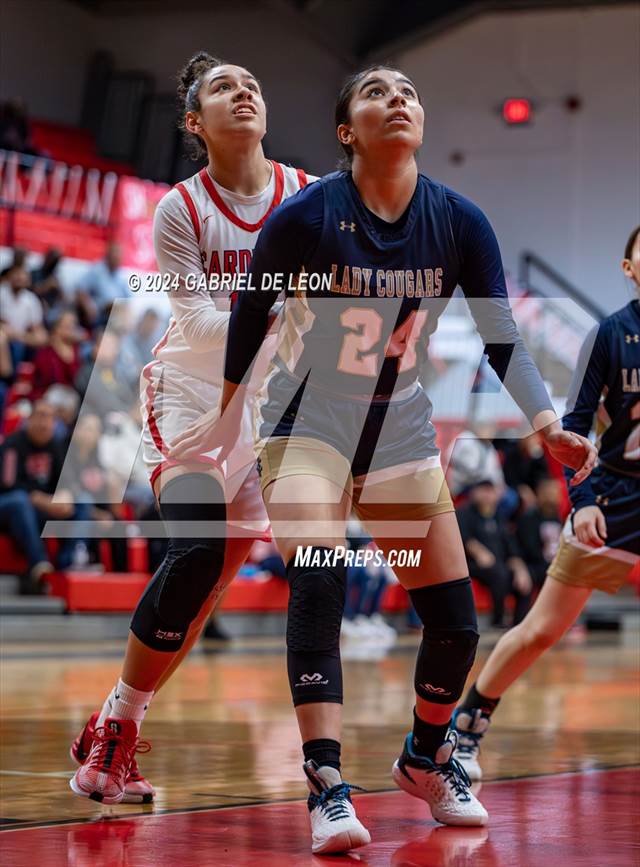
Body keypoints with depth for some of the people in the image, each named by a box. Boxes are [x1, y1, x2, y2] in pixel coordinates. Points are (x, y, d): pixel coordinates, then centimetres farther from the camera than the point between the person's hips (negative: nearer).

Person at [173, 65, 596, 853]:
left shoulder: (459, 223, -10)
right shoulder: (305, 217, -18)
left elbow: (502, 342, -8)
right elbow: (252, 309, -2)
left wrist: (548, 424, -24)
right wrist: (229, 410, 8)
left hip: (399, 429, 4)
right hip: (307, 420, -4)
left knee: (454, 619, 1)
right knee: (318, 582, -27)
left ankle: (426, 759, 29)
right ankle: (326, 788, -27)